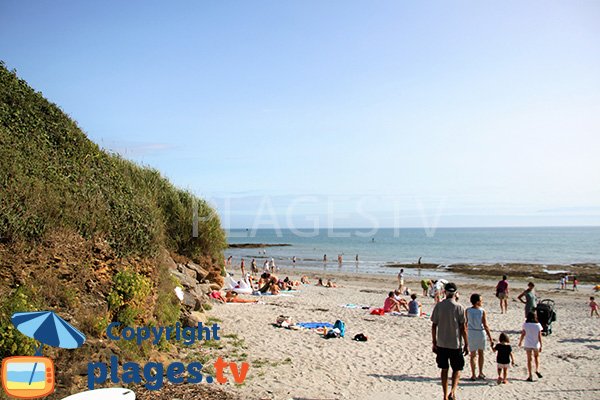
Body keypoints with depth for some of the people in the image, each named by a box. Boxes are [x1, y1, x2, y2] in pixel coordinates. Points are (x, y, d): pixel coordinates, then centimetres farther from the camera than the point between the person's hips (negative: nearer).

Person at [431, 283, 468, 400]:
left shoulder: (438, 306, -3)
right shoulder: (459, 308, -10)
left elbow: (434, 326, -1)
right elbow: (463, 328, -10)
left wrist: (434, 343, 8)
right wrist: (466, 345, 0)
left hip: (441, 344, 2)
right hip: (456, 344, -2)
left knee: (444, 369, 14)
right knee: (457, 369, 12)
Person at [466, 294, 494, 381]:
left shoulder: (468, 311, -7)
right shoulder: (482, 311, -13)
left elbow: (465, 324, 1)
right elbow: (486, 326, -12)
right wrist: (490, 338, -7)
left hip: (471, 333, 1)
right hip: (481, 333, -1)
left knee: (473, 355, 8)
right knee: (481, 353, 17)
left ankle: (473, 375, 9)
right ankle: (481, 373, 25)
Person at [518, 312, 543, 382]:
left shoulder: (525, 325, -9)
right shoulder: (538, 325, -9)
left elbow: (523, 334, -2)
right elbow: (539, 336, -7)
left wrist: (520, 342, 13)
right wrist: (541, 346, 0)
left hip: (528, 345, 0)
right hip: (536, 344, 0)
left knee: (529, 359, 8)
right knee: (536, 357, 27)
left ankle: (530, 376, 10)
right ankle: (537, 370, 13)